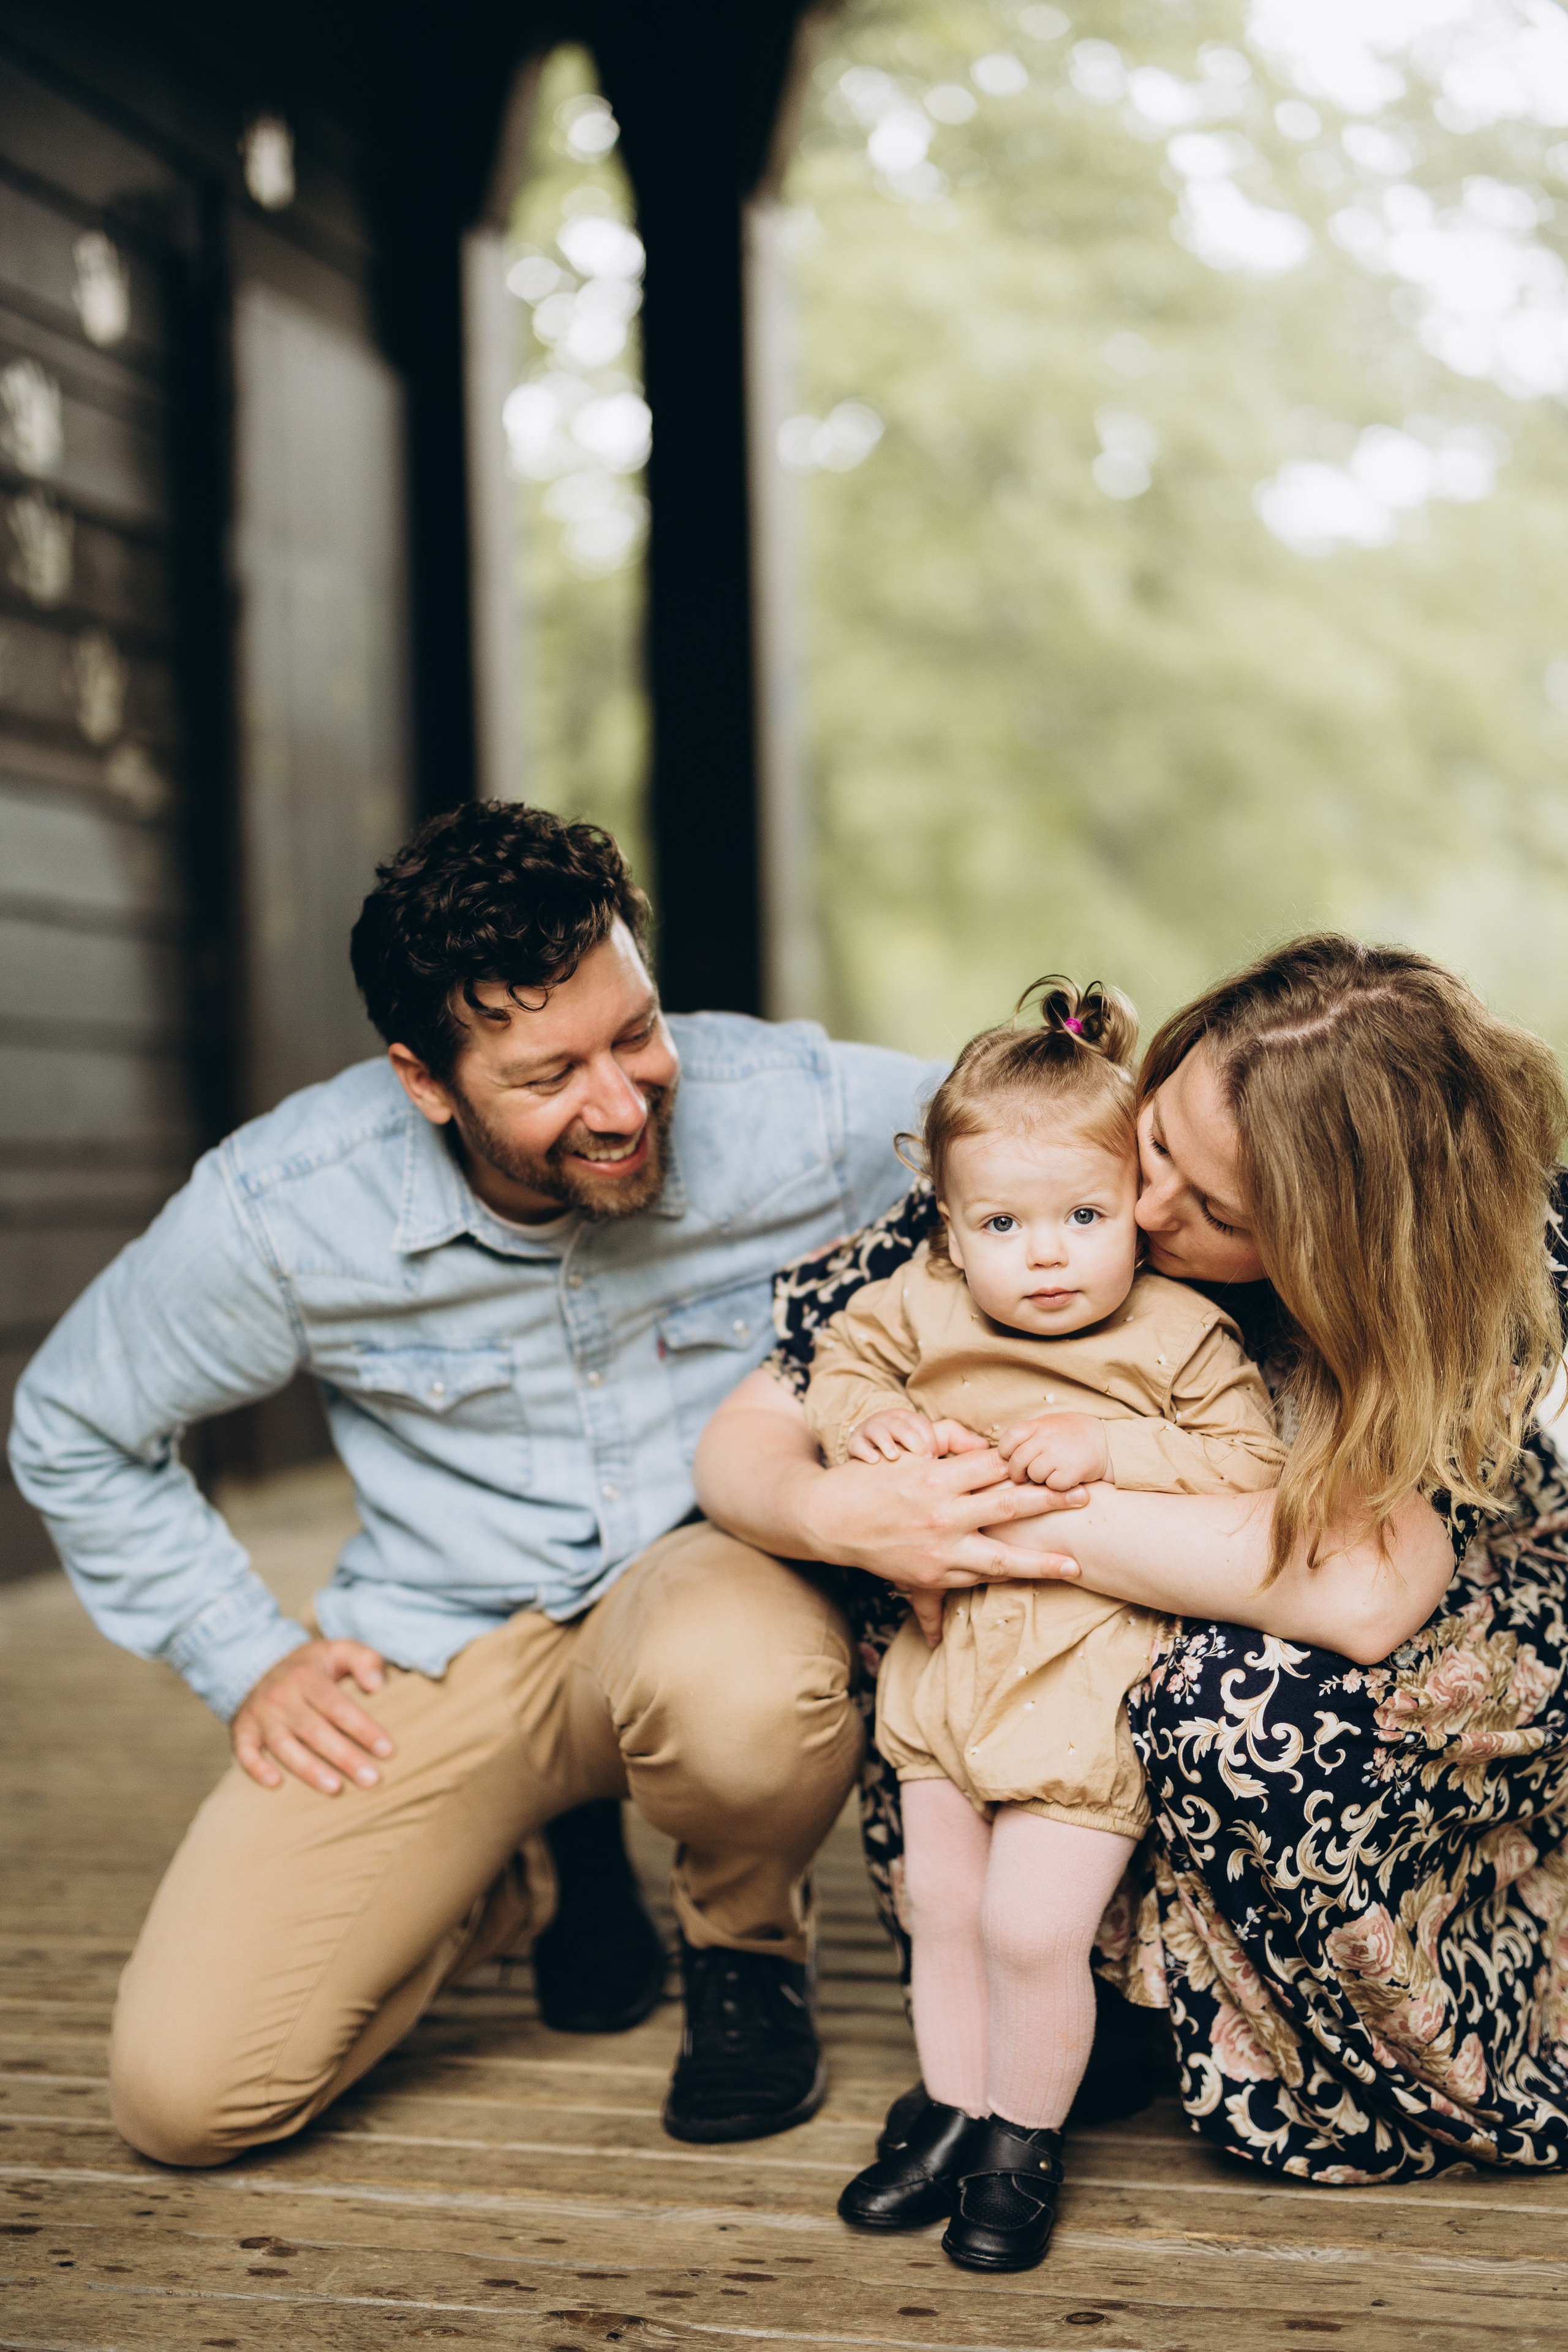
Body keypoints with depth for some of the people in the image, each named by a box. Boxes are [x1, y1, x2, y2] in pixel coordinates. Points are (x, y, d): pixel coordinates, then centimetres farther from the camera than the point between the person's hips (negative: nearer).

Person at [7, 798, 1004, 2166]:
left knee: (744, 1691, -40)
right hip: (437, 1651, 1)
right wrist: (245, 1659, -3)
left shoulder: (799, 1116, -20)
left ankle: (750, 1944, -1)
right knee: (187, 2092, -12)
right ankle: (511, 1886, 18)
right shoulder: (280, 1210, -17)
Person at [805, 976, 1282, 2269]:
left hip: (1093, 1681, -4)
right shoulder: (921, 1307, 2)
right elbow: (839, 1365, 15)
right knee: (943, 1917, 15)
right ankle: (955, 2120, 35)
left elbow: (1256, 1470, -11)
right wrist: (871, 1417, -7)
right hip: (944, 1662, 5)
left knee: (1031, 1931, -5)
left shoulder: (1181, 1337, -8)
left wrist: (1113, 1449, -21)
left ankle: (1027, 2147, 19)